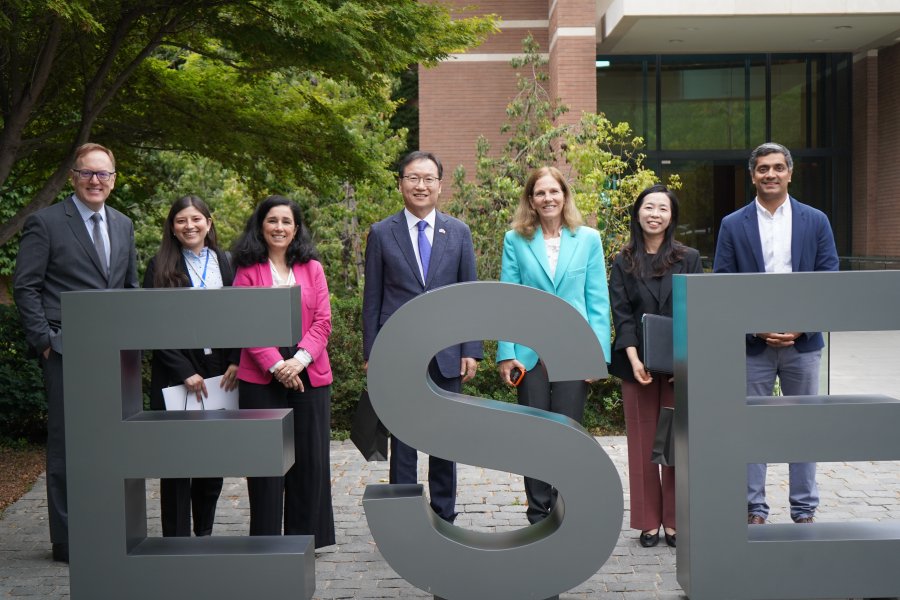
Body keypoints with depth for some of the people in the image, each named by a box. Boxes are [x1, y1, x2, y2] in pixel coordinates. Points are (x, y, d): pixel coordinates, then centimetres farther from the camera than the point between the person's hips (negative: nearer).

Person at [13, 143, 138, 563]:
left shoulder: (124, 226, 16)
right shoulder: (46, 222, -1)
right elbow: (25, 287, -4)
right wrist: (45, 339, -11)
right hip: (67, 354, -5)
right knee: (66, 445, 0)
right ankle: (68, 540, 9)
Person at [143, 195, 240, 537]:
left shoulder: (225, 264, 10)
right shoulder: (160, 267, 1)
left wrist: (235, 362, -4)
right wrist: (184, 372, -11)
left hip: (219, 372, 3)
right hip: (176, 376, -3)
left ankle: (205, 534, 22)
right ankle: (177, 538, 7)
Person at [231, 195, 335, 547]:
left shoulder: (312, 268, 11)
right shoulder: (248, 271, 4)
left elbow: (323, 321, 3)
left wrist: (300, 359, -12)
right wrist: (276, 365, -14)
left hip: (309, 376, 2)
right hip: (261, 378, -2)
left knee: (310, 457, 6)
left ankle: (305, 537, 18)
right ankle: (266, 541, 13)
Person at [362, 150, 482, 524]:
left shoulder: (458, 233, 7)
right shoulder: (381, 233, 4)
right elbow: (372, 299, 4)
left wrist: (471, 350, 0)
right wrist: (370, 353, -1)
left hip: (447, 353, 2)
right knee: (402, 440, 3)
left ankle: (444, 517, 22)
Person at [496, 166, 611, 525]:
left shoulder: (588, 239, 7)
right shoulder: (515, 240, 6)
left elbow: (598, 302, 4)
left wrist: (598, 353, -4)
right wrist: (506, 353, -5)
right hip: (529, 353, 0)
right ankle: (538, 515, 17)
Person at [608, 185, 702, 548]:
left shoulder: (688, 259, 7)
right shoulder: (624, 263, 7)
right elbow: (621, 315, 0)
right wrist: (634, 360, -12)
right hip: (637, 365, 0)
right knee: (642, 443, 4)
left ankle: (674, 521, 11)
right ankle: (649, 522, 11)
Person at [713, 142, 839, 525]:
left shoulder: (815, 221, 6)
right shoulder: (733, 225, 4)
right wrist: (755, 328, -12)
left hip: (803, 341, 1)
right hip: (752, 343, -1)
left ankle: (804, 511, 19)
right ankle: (754, 510, 14)